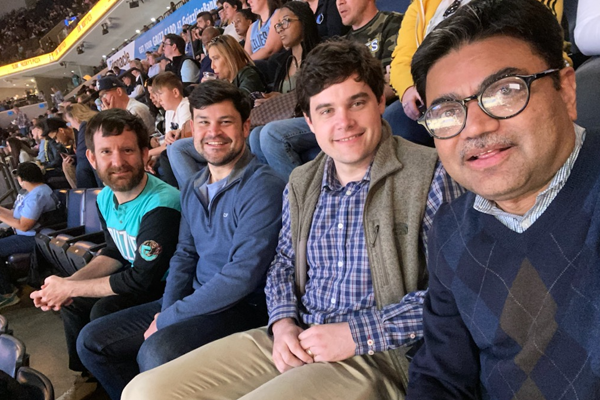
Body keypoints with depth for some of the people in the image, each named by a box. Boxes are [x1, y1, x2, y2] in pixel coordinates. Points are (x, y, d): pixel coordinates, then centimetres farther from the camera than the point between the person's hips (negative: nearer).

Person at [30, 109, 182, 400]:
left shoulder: (160, 206, -32)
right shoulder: (105, 198, -4)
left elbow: (141, 280, -28)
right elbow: (114, 254, 8)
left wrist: (68, 288, -18)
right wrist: (66, 284, -7)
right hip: (135, 277, 9)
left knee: (104, 312, -23)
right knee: (73, 302, 9)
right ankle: (88, 376, 34)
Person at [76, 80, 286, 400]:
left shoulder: (263, 187, -18)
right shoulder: (192, 189, 8)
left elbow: (243, 275, -23)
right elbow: (185, 254, 14)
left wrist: (169, 318, -15)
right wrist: (166, 309, -2)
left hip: (245, 306, -7)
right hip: (196, 299, 8)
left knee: (156, 352, -31)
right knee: (92, 341, 5)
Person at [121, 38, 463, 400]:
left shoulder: (431, 176, -9)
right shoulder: (301, 184, 9)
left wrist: (356, 333, -16)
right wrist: (283, 323, -1)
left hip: (379, 353, -5)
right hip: (297, 339, 6)